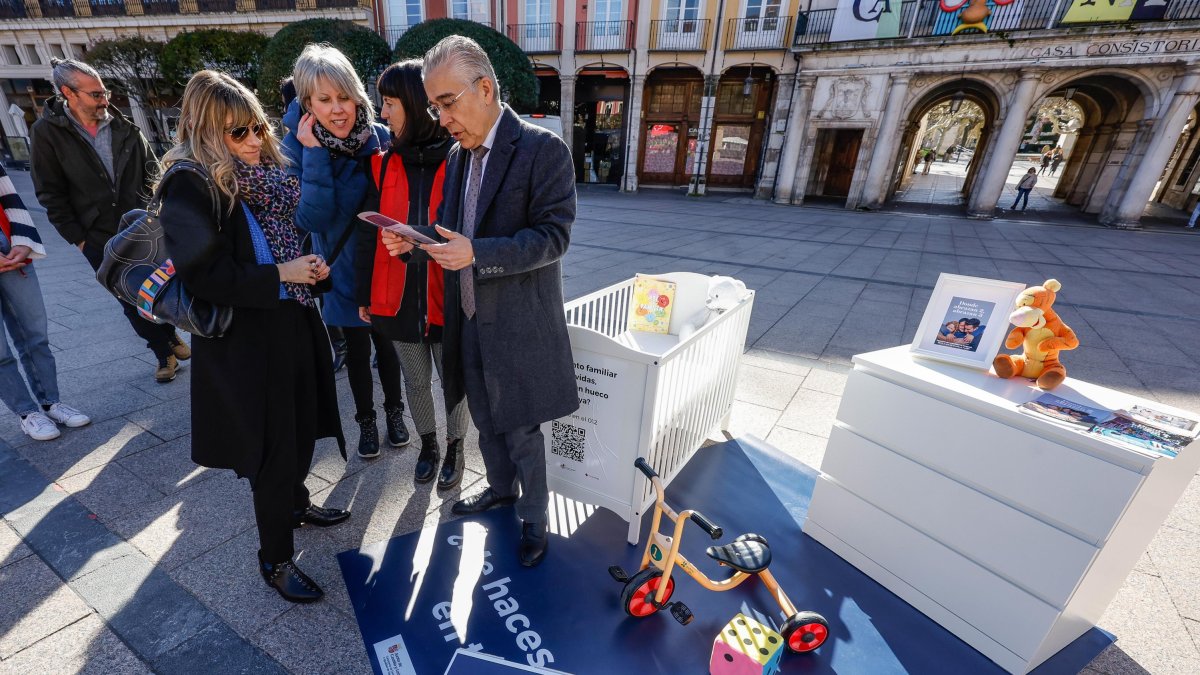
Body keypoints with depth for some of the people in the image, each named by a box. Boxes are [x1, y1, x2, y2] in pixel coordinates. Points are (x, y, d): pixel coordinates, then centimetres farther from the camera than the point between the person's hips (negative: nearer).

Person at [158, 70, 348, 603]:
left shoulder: (267, 174, 9)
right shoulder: (191, 185, -12)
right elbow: (204, 274, -18)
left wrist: (311, 265, 0)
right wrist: (280, 274, -19)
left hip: (294, 323, 7)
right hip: (247, 340, -7)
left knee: (303, 429, 20)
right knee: (274, 447, 3)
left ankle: (296, 504, 46)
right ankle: (275, 558, 24)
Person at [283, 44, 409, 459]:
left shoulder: (380, 138, -11)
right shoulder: (296, 148, -12)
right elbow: (313, 219, -23)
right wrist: (315, 154, -26)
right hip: (341, 272, 0)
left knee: (386, 343, 16)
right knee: (357, 350, 14)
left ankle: (394, 412, 38)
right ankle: (366, 420, 36)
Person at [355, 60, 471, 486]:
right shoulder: (384, 164, 2)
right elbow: (367, 234, 5)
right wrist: (365, 295, 5)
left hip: (447, 298, -3)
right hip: (397, 297, 4)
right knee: (416, 381, 18)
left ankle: (454, 448, 37)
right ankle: (428, 445, 42)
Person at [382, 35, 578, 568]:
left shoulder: (543, 149, -13)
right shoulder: (457, 154, 9)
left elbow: (553, 236, -19)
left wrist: (476, 254, -28)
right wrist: (414, 240, -4)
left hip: (518, 322, -7)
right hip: (468, 318, 7)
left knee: (520, 428, 9)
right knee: (485, 420, 22)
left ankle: (534, 515, 34)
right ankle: (501, 488, 48)